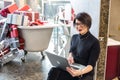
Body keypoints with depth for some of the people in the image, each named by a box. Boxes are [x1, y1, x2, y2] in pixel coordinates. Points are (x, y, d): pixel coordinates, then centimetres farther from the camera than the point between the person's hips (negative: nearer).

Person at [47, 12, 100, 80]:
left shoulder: (94, 42, -11)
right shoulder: (74, 37, 8)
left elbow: (91, 65, -15)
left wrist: (80, 72, -34)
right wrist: (70, 56, -1)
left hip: (85, 74, -5)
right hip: (72, 70, 5)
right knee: (53, 71, -26)